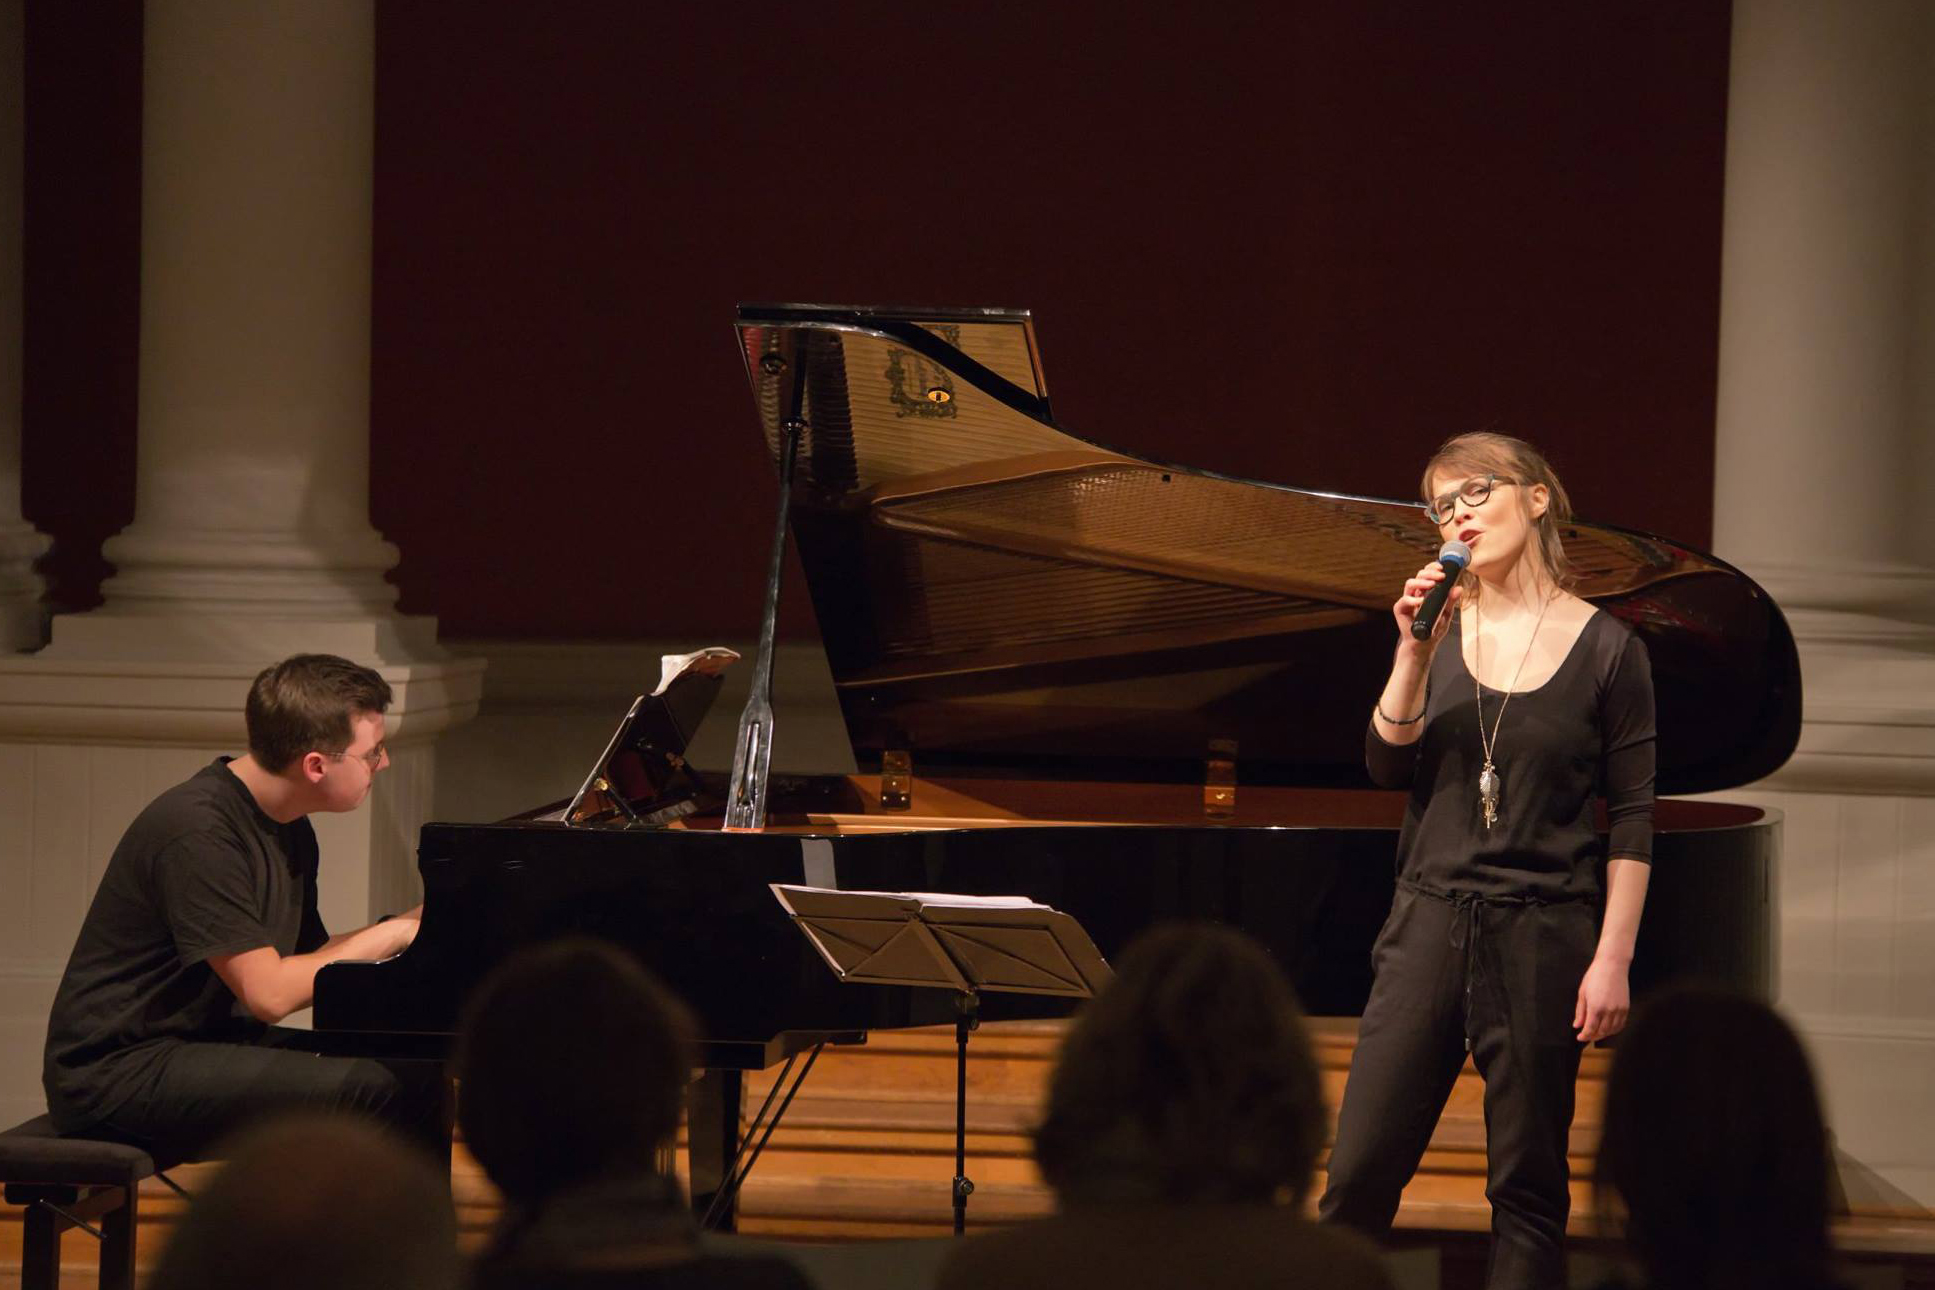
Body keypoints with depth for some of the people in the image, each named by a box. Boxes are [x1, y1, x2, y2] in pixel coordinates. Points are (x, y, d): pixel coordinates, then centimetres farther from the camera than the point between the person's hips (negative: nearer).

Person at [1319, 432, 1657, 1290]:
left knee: (1527, 1184, 4)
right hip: (1431, 923, 3)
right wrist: (1414, 654, -14)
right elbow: (1388, 767, -1)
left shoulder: (1605, 649, -2)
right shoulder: (1441, 625, 6)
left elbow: (1632, 820, -3)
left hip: (1545, 932, -3)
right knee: (1361, 1168, -2)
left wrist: (1613, 960, -8)